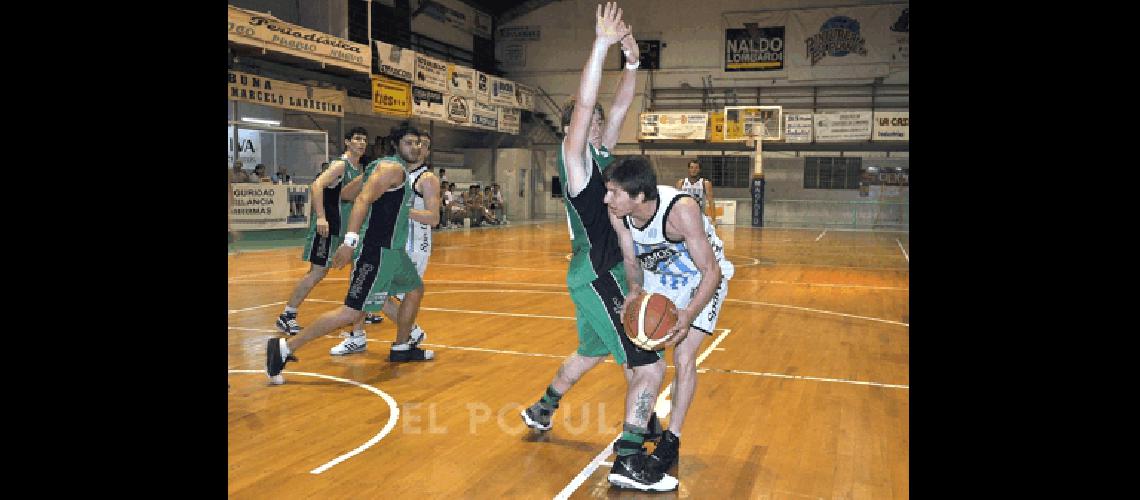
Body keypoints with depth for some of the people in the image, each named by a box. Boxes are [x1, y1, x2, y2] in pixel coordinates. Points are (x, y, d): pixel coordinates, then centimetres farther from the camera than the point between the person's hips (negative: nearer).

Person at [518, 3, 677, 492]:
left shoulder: (600, 153, 11)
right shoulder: (573, 155, -12)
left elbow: (618, 107, 8)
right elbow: (583, 103, -26)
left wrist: (631, 62, -6)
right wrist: (601, 44, -31)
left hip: (603, 274, 10)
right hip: (596, 277, -10)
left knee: (590, 353, 27)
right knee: (650, 365, -12)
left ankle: (541, 410, 45)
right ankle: (628, 463, -6)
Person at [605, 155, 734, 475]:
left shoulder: (681, 210, -39)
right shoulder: (617, 213, -23)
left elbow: (712, 272, -33)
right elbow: (631, 259, -6)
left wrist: (689, 315, -46)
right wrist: (635, 290, -26)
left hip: (703, 278, -6)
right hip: (659, 275, 6)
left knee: (684, 357, -11)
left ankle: (671, 440, 6)